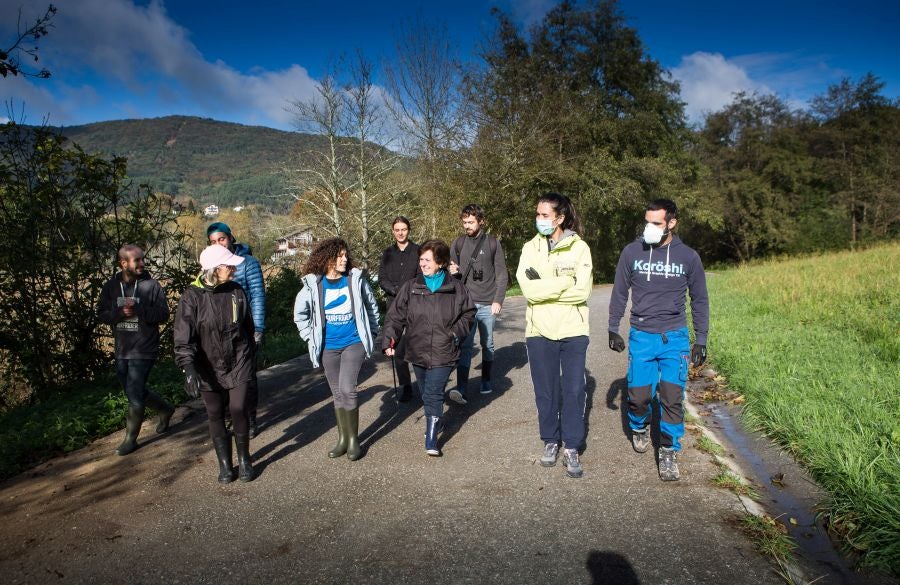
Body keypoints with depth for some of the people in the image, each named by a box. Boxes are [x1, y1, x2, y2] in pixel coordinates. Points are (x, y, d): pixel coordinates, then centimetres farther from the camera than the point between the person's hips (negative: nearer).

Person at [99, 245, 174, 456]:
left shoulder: (151, 285, -8)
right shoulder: (110, 286, 5)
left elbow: (163, 314, -10)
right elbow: (103, 315, 3)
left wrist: (138, 309, -24)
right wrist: (121, 312, -18)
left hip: (143, 351, -5)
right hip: (121, 351, 5)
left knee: (135, 395, -3)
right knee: (135, 393, 17)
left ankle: (131, 438, 15)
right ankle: (165, 409, 41)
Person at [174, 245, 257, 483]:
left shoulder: (236, 292, -3)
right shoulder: (192, 296, -12)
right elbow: (183, 336, -16)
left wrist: (251, 354, 18)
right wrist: (189, 368, -26)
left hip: (238, 364, 1)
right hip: (209, 368, -1)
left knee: (238, 411, -5)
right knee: (216, 416, 8)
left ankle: (244, 459, 16)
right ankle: (224, 464, 24)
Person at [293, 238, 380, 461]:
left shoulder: (356, 278, -5)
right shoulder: (313, 284, -3)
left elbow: (371, 307, 8)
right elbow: (300, 313, 11)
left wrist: (371, 334, 8)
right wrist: (311, 337, 6)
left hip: (353, 343, -2)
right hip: (328, 347, 2)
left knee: (347, 390, -13)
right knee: (337, 393, 11)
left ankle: (353, 440, 2)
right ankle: (343, 439, 24)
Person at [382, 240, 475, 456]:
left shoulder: (455, 288, -2)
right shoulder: (410, 288, 0)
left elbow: (468, 313, 10)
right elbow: (395, 316, -1)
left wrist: (457, 331, -5)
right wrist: (389, 339, -14)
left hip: (443, 353, -3)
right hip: (418, 351, 3)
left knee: (433, 395, -8)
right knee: (426, 394, 18)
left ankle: (431, 442, -2)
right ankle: (434, 423, 44)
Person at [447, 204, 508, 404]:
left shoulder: (493, 243, 1)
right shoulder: (458, 243, 6)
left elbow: (501, 275, 1)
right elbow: (452, 269, 13)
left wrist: (498, 300, -8)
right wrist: (453, 270, -10)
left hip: (487, 303, 0)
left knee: (487, 344, 12)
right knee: (465, 345, -7)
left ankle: (486, 381, 28)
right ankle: (461, 388, -13)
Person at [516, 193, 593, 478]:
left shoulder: (579, 248, -3)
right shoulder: (530, 248, 1)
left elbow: (582, 292, -13)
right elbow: (528, 291, -11)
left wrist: (543, 288, -12)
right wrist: (565, 283, -13)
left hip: (573, 331, -1)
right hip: (540, 331, 2)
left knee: (574, 390, 2)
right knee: (546, 390, 11)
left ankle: (571, 447, 16)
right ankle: (551, 441, 29)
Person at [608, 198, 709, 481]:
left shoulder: (688, 257, 0)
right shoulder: (632, 252, -1)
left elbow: (699, 300, 8)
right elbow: (619, 293, 9)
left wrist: (701, 340, 6)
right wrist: (613, 329, 7)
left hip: (675, 338, 0)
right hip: (641, 336, 0)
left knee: (672, 396, -5)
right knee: (639, 394, 2)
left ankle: (668, 453, 10)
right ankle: (639, 427, 34)